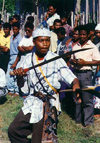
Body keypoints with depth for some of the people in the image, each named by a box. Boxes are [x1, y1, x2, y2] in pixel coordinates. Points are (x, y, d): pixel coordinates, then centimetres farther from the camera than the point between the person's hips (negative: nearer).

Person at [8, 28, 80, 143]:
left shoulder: (56, 60, -8)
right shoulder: (29, 59, 4)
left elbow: (72, 78, -15)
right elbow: (24, 90, 8)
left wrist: (75, 85, -38)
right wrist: (19, 77, -12)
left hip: (50, 103, -4)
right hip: (32, 102, 4)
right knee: (13, 130, 2)